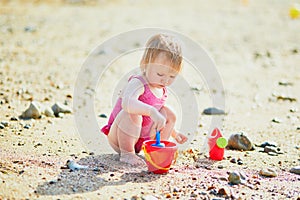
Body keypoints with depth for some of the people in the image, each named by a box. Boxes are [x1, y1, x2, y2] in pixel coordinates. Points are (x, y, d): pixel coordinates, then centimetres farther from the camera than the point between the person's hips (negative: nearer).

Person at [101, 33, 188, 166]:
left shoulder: (162, 90, 4)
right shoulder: (138, 83, -24)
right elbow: (127, 103, -49)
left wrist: (174, 133, 23)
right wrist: (151, 111, -61)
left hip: (143, 139, 8)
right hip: (118, 139, -8)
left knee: (169, 114, 3)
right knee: (132, 114, -36)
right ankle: (126, 153, -24)